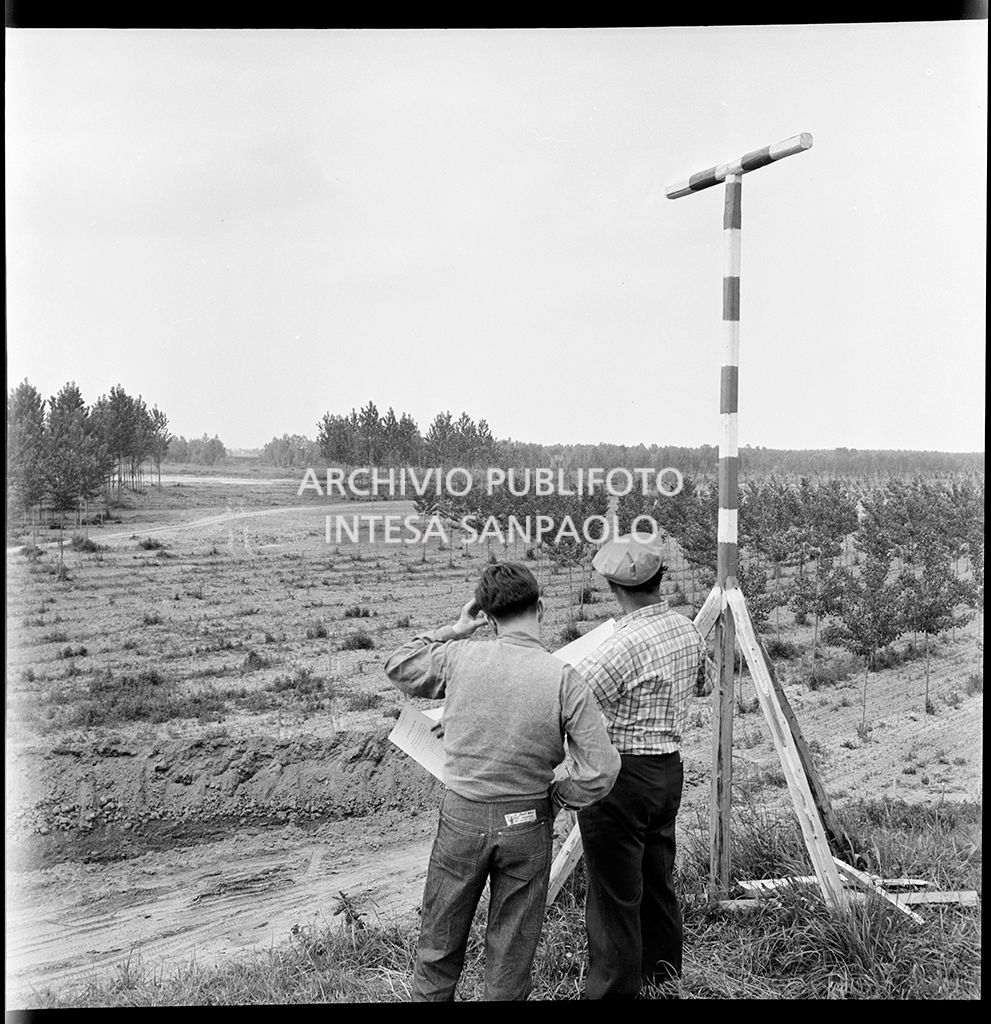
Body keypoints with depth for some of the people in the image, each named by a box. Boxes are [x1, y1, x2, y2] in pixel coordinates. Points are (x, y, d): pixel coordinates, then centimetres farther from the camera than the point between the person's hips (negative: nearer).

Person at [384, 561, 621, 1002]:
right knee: (512, 948, 15)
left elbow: (398, 666, 11)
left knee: (439, 943, 16)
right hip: (528, 825, -1)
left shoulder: (459, 657, -9)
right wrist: (555, 795, 2)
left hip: (462, 817, 1)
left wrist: (454, 630, 12)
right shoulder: (564, 679, -14)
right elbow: (601, 768, -15)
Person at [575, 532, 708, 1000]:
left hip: (620, 775, -9)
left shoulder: (622, 646, -23)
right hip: (669, 769, 9)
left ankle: (613, 989, 9)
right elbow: (699, 666, 26)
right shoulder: (688, 630, 3)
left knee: (615, 895, 1)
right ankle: (664, 974, 35)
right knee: (658, 879, 21)